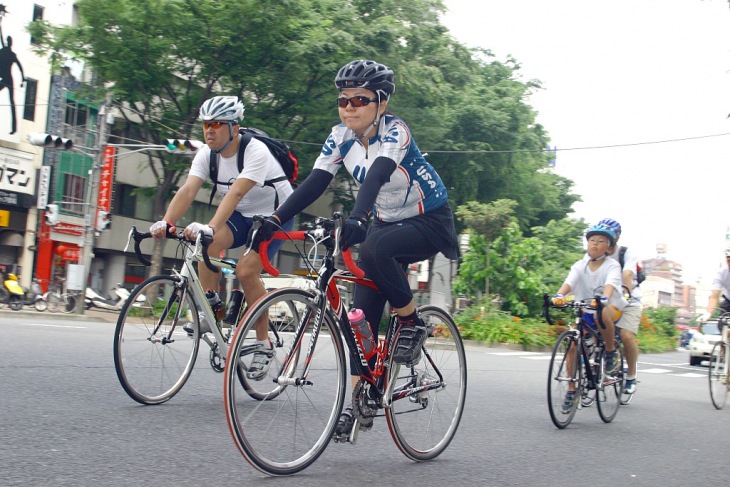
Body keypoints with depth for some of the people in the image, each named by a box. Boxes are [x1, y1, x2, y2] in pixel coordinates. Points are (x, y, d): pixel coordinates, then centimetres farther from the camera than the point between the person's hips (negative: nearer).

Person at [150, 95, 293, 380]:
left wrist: (210, 226, -55)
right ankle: (210, 306, -10)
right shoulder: (207, 154, -8)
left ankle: (265, 346, -9)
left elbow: (235, 193, -41)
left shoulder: (255, 152, -27)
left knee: (246, 271, -24)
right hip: (240, 217, 5)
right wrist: (166, 222, -38)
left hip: (274, 216, -5)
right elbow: (188, 190, -21)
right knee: (208, 242, -27)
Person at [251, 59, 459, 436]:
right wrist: (276, 219, -29)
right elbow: (314, 183, -15)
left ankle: (412, 324, -15)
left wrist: (356, 218, -58)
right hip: (386, 222, 6)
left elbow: (377, 175, -41)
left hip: (430, 222, -6)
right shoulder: (341, 137, -6)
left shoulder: (395, 132, -23)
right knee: (363, 314, -5)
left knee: (375, 247, -37)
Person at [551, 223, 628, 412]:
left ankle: (611, 352, -14)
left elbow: (610, 284, -28)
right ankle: (572, 391, -2)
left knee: (602, 314, -39)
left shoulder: (612, 265, -7)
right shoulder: (580, 265, 1)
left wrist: (603, 299, -50)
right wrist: (559, 295, -40)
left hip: (612, 309, -4)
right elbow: (569, 282, -18)